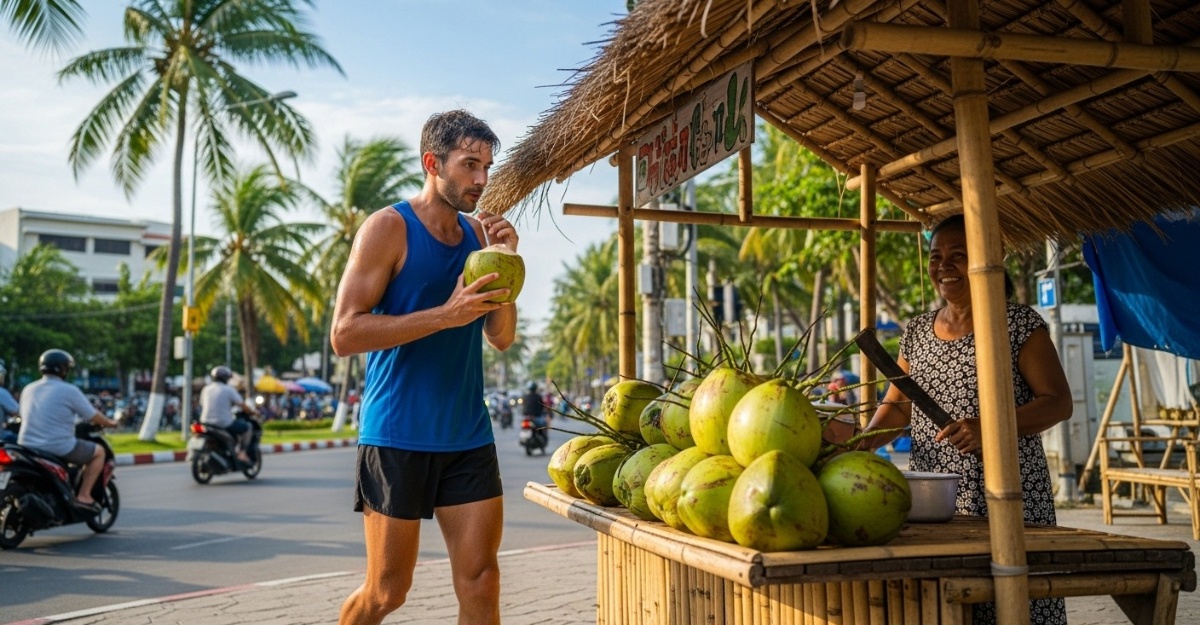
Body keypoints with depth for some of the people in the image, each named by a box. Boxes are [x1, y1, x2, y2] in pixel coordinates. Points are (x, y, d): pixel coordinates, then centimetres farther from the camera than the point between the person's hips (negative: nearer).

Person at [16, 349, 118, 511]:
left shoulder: (28, 390, 10)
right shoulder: (69, 390, -10)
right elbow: (93, 416, -4)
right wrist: (109, 423, 17)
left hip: (28, 448, 7)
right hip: (59, 448, -7)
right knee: (98, 451, 13)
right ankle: (83, 496, 4)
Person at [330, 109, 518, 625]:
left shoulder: (479, 233, 9)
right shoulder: (388, 229, -7)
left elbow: (501, 337, 10)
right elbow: (344, 334, -14)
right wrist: (445, 315, -21)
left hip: (469, 438, 5)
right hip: (397, 437, -5)